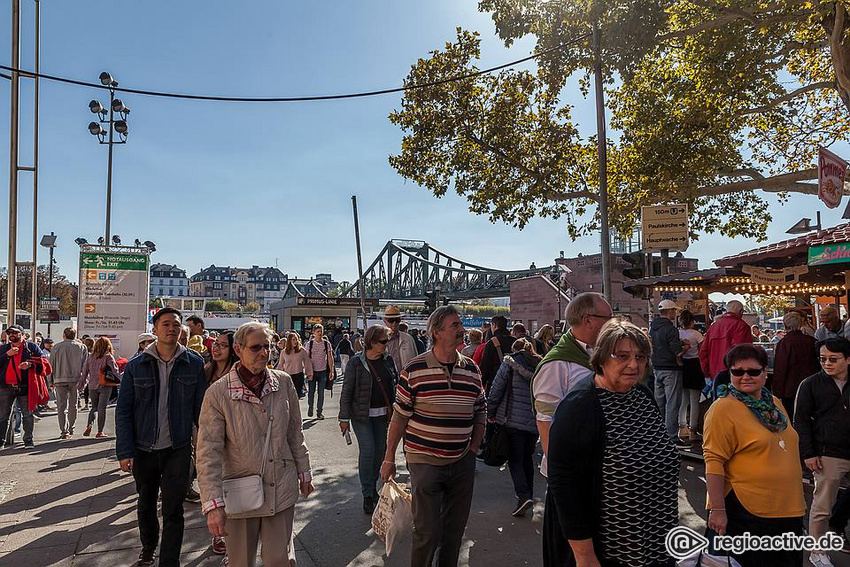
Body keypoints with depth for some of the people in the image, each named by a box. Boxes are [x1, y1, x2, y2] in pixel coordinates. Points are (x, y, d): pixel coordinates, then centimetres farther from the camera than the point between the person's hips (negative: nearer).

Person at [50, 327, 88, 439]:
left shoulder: (57, 346, 0)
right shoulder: (82, 347, 2)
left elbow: (51, 364, 1)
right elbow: (85, 366, 1)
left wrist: (51, 380, 7)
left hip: (60, 380, -1)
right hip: (76, 379, 2)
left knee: (61, 406, 2)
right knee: (73, 405, 15)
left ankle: (64, 431, -4)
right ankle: (71, 428, 25)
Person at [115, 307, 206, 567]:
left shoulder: (194, 363, -5)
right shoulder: (136, 365, -5)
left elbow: (200, 407, -1)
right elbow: (123, 411, -2)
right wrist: (125, 451, -7)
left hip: (178, 448, -2)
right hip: (144, 449, 2)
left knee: (173, 510, 2)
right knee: (146, 503, 22)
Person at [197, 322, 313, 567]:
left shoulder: (283, 383, -4)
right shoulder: (218, 393, -14)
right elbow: (208, 453, -15)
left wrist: (304, 473, 11)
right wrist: (213, 504, -20)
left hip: (282, 491, 2)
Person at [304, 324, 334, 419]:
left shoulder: (327, 343, 0)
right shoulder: (309, 344, -2)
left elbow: (330, 358, 3)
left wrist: (331, 371, -2)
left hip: (323, 371, 1)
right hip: (312, 371, -1)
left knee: (321, 392, 4)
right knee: (311, 391, 3)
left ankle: (319, 412, 14)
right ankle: (310, 408, 26)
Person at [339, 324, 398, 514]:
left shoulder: (388, 360, 4)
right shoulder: (356, 363, -10)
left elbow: (396, 384, 12)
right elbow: (346, 392, -6)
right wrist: (344, 418, -7)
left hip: (383, 414, 5)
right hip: (362, 415, -5)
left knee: (380, 450, 10)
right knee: (368, 451, -8)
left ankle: (373, 486, 30)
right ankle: (367, 496, 4)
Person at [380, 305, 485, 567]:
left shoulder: (472, 370, 3)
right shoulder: (414, 369, -10)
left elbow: (480, 412, 13)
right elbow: (399, 416, -4)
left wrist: (474, 448, 6)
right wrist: (389, 459, -1)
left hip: (463, 462, 4)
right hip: (424, 460, -4)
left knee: (455, 528, 15)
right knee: (427, 531, 0)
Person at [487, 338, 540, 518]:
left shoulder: (510, 362, -2)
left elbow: (496, 389, -4)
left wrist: (491, 413, 4)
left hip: (514, 420, -4)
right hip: (535, 421, 4)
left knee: (515, 460, 0)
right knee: (527, 457, 19)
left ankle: (523, 496, -14)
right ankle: (529, 495, 28)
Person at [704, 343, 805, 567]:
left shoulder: (775, 404, 9)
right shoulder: (723, 408, -15)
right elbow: (714, 461, -19)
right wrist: (717, 510, -22)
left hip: (788, 510, 8)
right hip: (745, 513, -7)